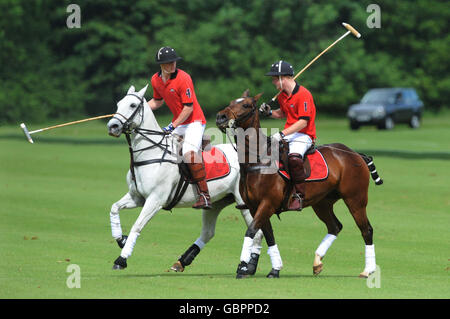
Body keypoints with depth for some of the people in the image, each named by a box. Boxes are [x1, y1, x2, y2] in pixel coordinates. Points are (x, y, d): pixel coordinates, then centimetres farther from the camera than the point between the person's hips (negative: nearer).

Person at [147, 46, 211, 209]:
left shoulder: (183, 78, -20)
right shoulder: (155, 80, 2)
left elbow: (188, 107, -20)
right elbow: (157, 101, 20)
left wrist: (173, 126, -23)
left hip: (194, 121, -8)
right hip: (177, 122, 8)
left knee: (190, 153, -29)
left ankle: (204, 195, -31)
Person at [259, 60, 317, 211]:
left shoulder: (303, 94, -16)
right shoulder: (282, 96, 11)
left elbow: (303, 122, -22)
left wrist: (282, 134, -28)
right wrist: (269, 112, 8)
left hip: (303, 136, -9)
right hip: (287, 134, 9)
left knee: (294, 158, -37)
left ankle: (299, 196, -27)